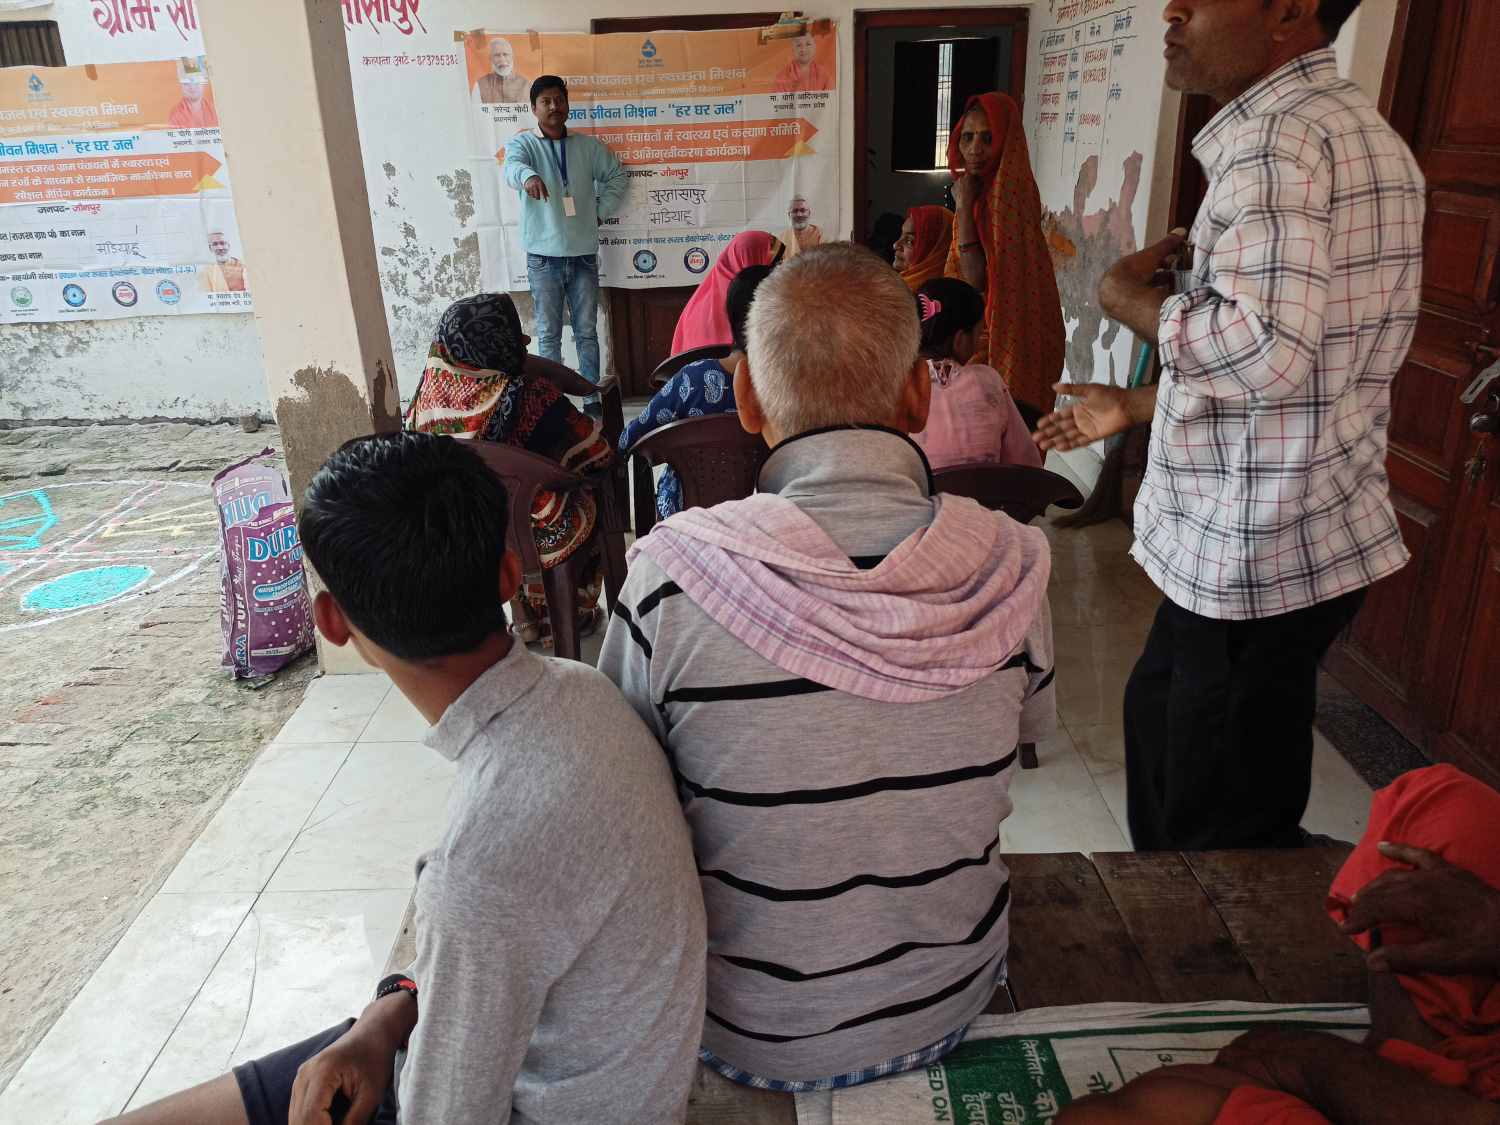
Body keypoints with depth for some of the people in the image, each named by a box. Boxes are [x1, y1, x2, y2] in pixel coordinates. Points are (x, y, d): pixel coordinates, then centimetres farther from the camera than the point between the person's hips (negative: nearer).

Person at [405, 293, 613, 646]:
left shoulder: (431, 388, -10)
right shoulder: (533, 397, -23)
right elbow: (599, 455, -12)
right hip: (528, 539, -5)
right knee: (591, 501, 25)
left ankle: (528, 618, 40)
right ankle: (574, 617, 35)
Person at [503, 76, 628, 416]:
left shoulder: (587, 146, 8)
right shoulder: (523, 142, -1)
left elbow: (617, 176, 20)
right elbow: (512, 165, -24)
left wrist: (601, 211, 7)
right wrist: (528, 176, -48)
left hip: (583, 253, 2)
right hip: (543, 256, -2)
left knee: (587, 331, 7)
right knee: (549, 333, 3)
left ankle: (592, 398, 14)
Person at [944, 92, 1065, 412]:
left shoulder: (1008, 194, -19)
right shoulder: (983, 192, 7)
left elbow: (978, 280, -23)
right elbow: (969, 275, 11)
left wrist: (964, 207, -21)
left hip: (1007, 340, -9)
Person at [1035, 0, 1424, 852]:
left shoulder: (1278, 135, -18)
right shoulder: (1353, 129, 14)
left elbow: (1264, 348, -32)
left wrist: (1129, 296, -14)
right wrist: (1137, 408, 19)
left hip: (1260, 555, -11)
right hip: (1311, 535, 11)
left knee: (1229, 836, 4)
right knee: (1160, 706, 28)